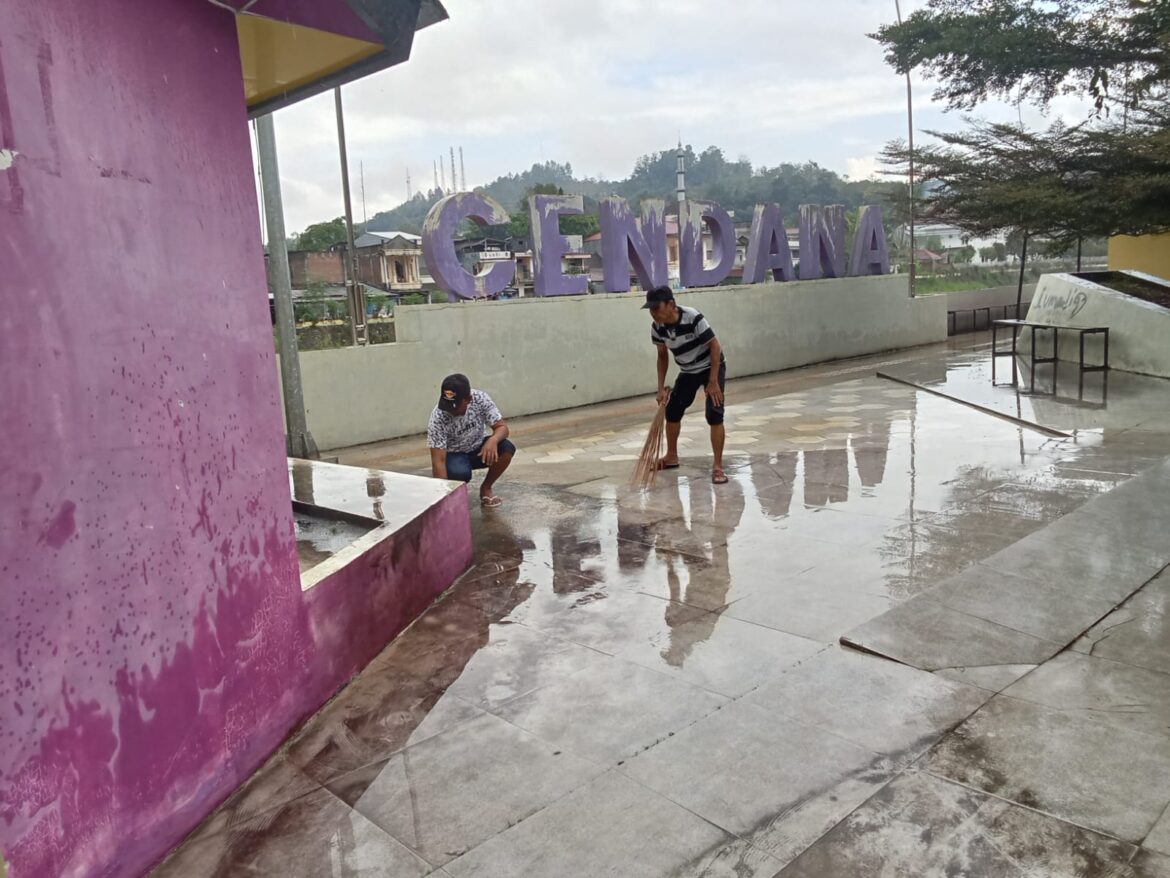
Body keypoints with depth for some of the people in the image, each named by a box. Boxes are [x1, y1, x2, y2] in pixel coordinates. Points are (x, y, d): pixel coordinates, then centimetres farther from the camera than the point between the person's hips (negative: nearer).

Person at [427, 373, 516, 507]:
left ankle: (486, 488, -2)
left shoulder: (480, 399, -23)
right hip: (453, 455, -3)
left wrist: (493, 440, -43)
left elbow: (502, 427, -19)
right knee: (460, 473, -37)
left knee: (507, 448, -27)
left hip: (478, 448, 3)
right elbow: (438, 461, -32)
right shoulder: (438, 418, -31)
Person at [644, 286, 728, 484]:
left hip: (712, 367, -6)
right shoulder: (657, 328, -14)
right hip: (688, 371, 6)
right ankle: (672, 457, 29)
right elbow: (663, 356, 2)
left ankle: (717, 466, -8)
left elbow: (715, 346, -25)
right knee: (671, 411, 9)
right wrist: (661, 387, -2)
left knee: (714, 415, -16)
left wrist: (713, 382, -26)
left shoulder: (693, 318, -32)